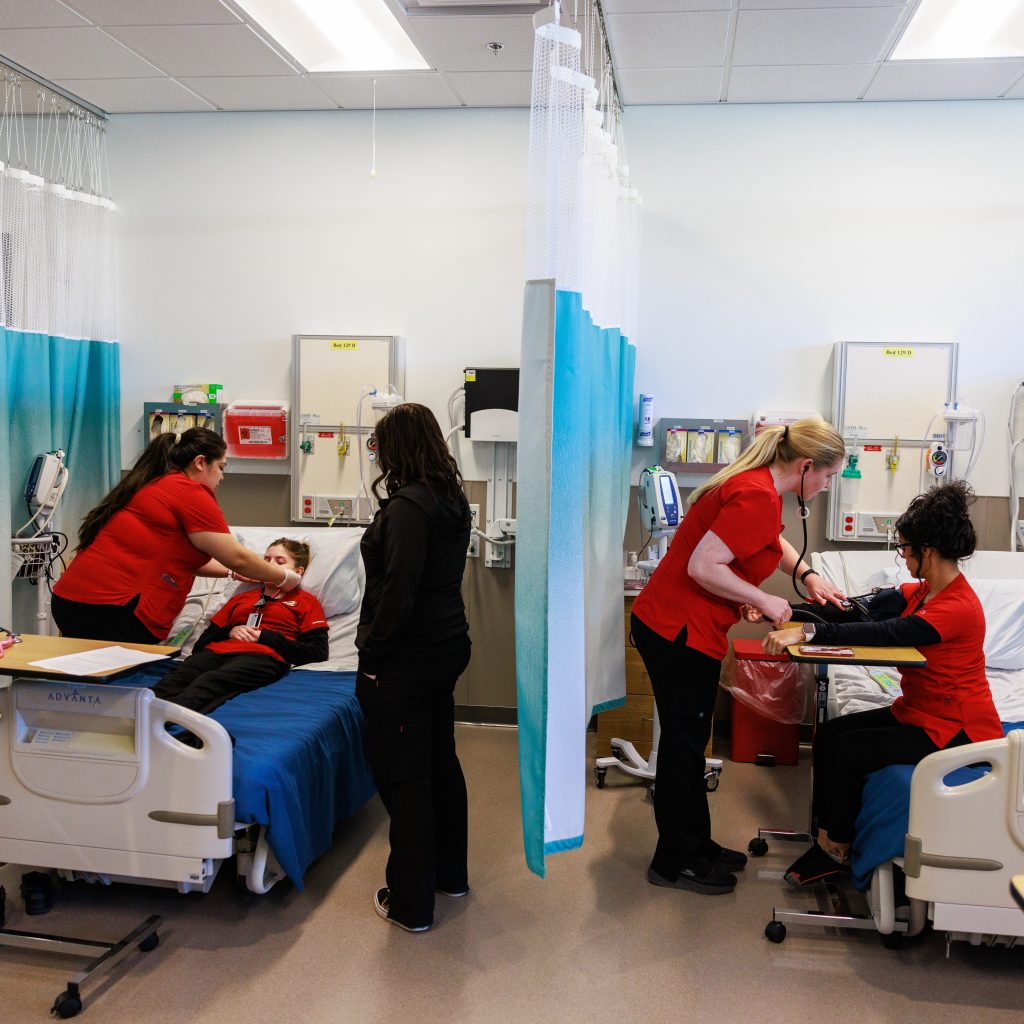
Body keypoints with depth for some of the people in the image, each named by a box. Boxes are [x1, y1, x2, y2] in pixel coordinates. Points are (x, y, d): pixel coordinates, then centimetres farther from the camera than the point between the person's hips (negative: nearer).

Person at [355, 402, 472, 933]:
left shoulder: (407, 506, -20)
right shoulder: (452, 499, 8)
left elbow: (398, 591, -24)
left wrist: (372, 649, -13)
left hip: (405, 659, -9)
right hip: (446, 648, 9)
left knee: (402, 776, 2)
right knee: (440, 761, 20)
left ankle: (411, 903, 13)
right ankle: (450, 873, 36)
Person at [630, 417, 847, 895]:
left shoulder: (758, 484, 10)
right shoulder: (758, 498, -22)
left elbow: (771, 540, 31)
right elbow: (702, 566, -28)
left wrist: (808, 574, 17)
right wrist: (764, 601, -18)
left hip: (670, 627, 10)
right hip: (679, 635, -10)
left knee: (688, 741, 19)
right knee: (683, 745, 3)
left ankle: (696, 844, 34)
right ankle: (674, 863, 18)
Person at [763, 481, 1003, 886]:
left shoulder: (958, 608, -25)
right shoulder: (921, 592, 5)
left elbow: (881, 634, -36)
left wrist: (806, 631, -42)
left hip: (956, 731, -9)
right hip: (917, 712, 9)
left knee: (846, 751, -14)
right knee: (828, 734, -2)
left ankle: (835, 851, 6)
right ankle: (826, 840, 5)